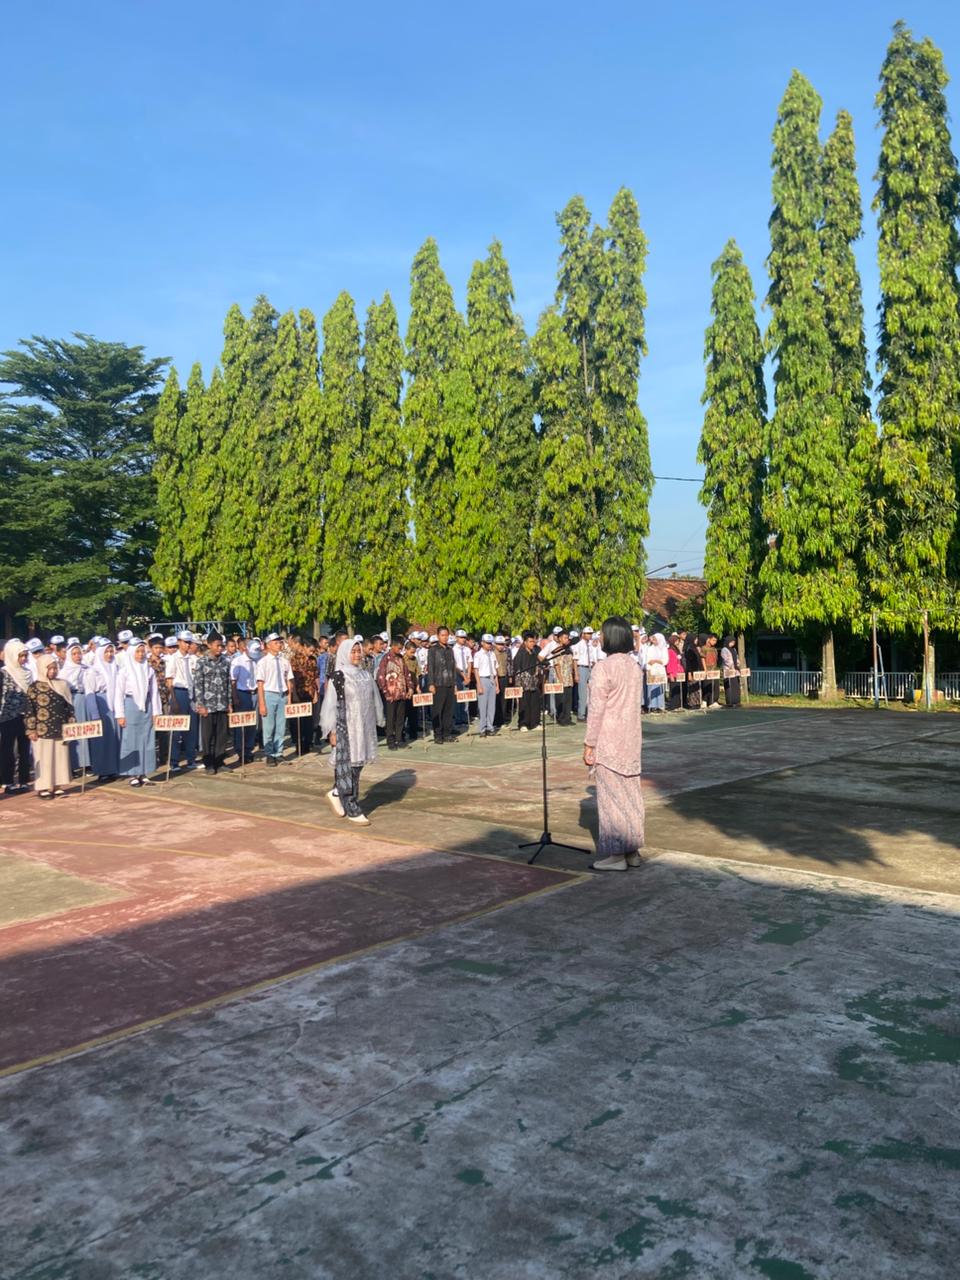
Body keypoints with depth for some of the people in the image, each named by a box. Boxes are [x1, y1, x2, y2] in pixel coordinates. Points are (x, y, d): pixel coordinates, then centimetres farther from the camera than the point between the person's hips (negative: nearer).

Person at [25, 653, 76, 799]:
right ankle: (44, 787, 8)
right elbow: (30, 710, -5)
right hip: (43, 730, -4)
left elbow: (69, 707, 10)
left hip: (61, 729, 4)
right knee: (44, 758, 2)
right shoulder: (34, 687, -3)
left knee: (61, 757, 6)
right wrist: (31, 730, -8)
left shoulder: (63, 685, 8)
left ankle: (58, 785, 15)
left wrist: (71, 726, 7)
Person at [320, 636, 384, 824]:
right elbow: (330, 705, -8)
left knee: (357, 764, 10)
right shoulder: (338, 677, -7)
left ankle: (337, 793, 32)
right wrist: (332, 731, -10)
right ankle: (352, 810, 3)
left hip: (364, 727, 6)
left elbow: (374, 701, 14)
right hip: (345, 728, -6)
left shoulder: (365, 675, 9)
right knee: (346, 766, -2)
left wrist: (377, 722, 11)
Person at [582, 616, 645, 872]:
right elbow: (637, 704, 13)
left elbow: (596, 709, -15)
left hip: (608, 742, -7)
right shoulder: (635, 666, 7)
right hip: (631, 740, 7)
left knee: (610, 795, -1)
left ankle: (615, 855, 4)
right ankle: (632, 850, 19)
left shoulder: (605, 667, -16)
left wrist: (588, 744, -9)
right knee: (631, 793, 12)